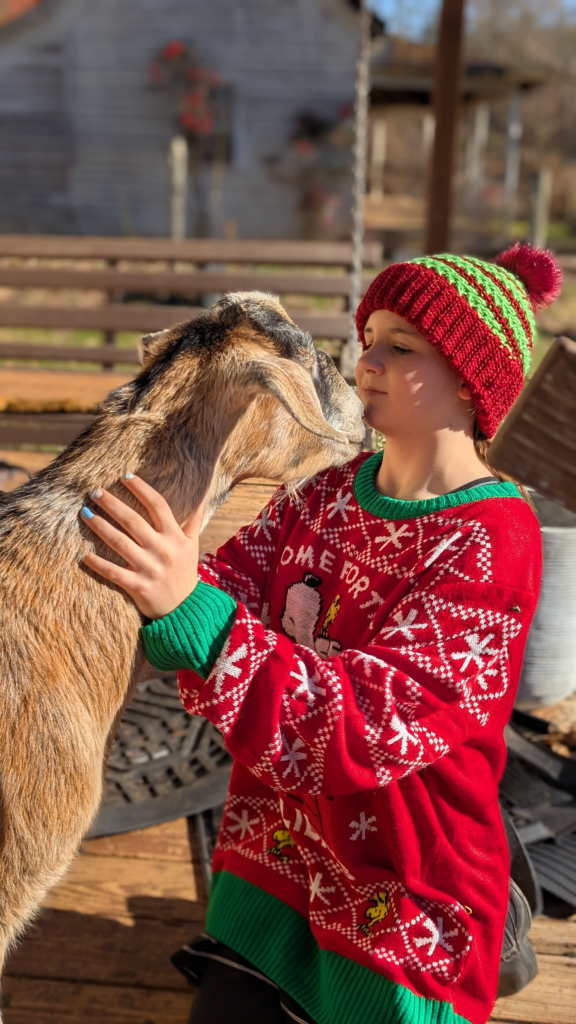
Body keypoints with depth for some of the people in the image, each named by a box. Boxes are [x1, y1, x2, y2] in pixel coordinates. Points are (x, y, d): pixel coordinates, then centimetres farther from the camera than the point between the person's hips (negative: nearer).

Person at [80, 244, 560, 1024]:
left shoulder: (491, 541, -21)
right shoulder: (327, 496, 0)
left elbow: (370, 723, -31)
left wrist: (189, 610, -41)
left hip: (401, 898, -5)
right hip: (275, 858, 6)